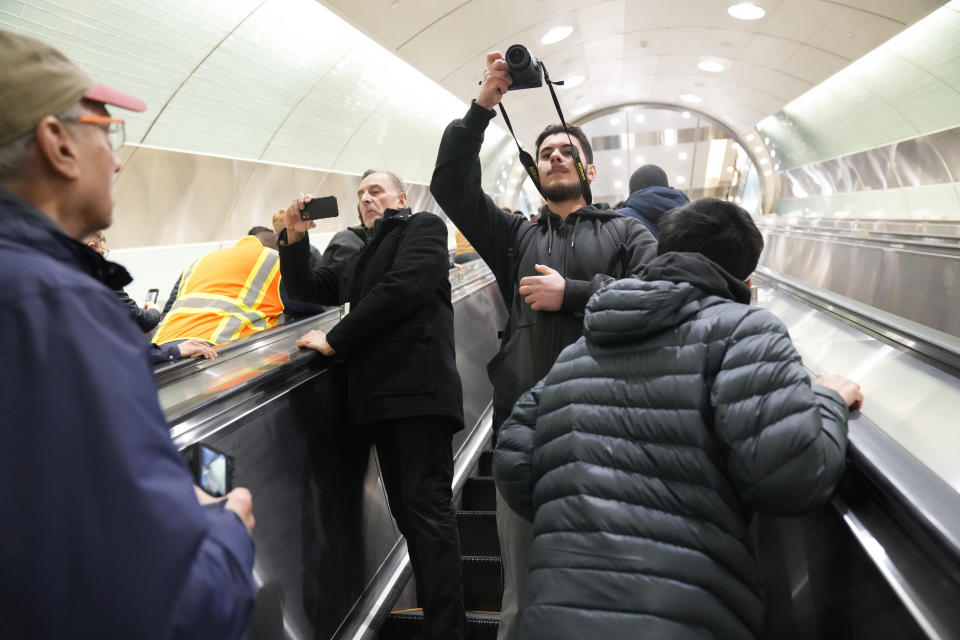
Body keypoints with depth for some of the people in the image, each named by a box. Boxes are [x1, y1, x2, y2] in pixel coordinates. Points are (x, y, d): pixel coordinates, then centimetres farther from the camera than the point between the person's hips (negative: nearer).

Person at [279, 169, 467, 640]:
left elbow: (401, 289, -11)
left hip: (419, 387, -8)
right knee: (406, 509, 6)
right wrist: (295, 238, 11)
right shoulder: (362, 258, 29)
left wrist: (334, 341, -8)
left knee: (427, 505, -12)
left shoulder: (424, 228, 6)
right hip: (380, 394, 8)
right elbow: (306, 288, 29)